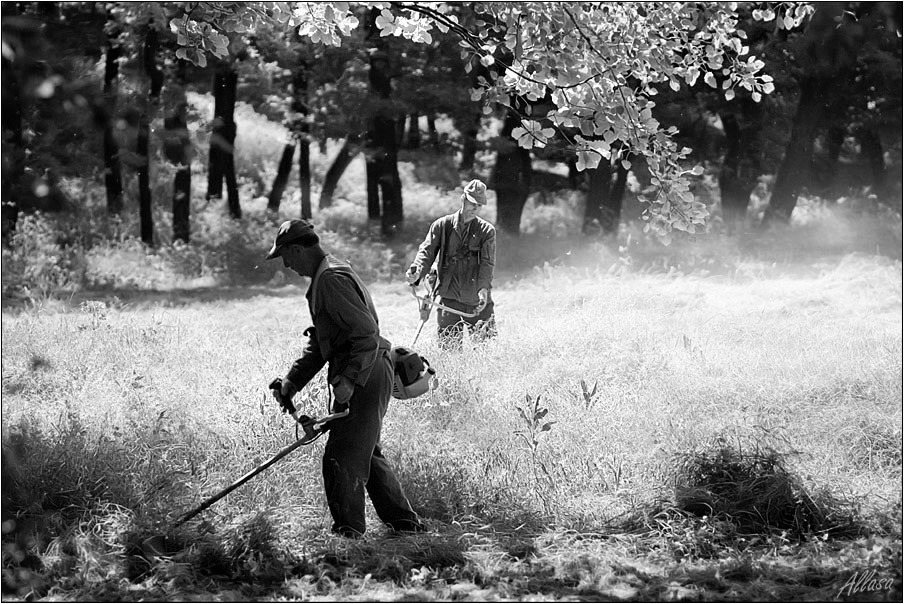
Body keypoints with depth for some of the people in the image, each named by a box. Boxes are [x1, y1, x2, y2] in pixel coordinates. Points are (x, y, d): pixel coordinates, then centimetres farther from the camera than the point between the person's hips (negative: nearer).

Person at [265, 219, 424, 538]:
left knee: (342, 459, -7)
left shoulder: (332, 279, -16)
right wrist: (293, 380, 17)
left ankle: (348, 531, -1)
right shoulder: (324, 278, 18)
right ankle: (405, 522, 25)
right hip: (359, 377, 11)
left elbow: (367, 334, -24)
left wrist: (348, 380, -28)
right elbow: (320, 343, 24)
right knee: (366, 453, 17)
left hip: (366, 376, -11)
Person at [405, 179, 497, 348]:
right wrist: (417, 273, -23)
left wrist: (484, 289, -24)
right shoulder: (442, 225, 7)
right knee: (448, 345, -3)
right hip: (449, 296, 0)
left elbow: (488, 262, -6)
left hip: (478, 299, 0)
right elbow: (427, 251, -1)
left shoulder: (487, 230, 5)